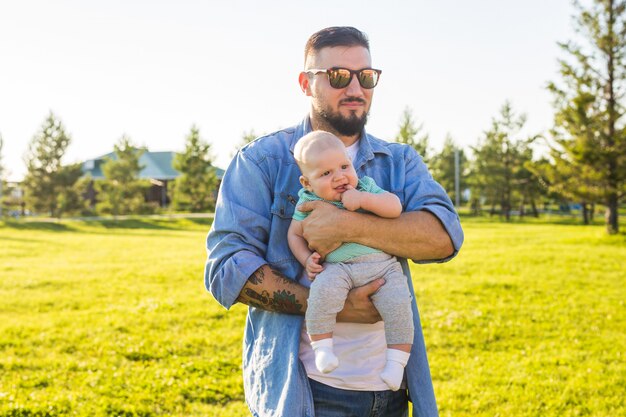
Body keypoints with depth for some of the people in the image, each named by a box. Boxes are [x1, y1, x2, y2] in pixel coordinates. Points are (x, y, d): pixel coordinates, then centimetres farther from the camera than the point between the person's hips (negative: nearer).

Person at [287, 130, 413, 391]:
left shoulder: (367, 188, 4)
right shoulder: (308, 202, 3)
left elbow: (395, 207, -7)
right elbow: (294, 234, 12)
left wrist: (364, 199, -20)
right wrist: (306, 259, -5)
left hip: (382, 265, 1)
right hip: (337, 269, -1)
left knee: (398, 304, -22)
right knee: (323, 291, -33)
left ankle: (396, 363, -7)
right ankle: (321, 347, -17)